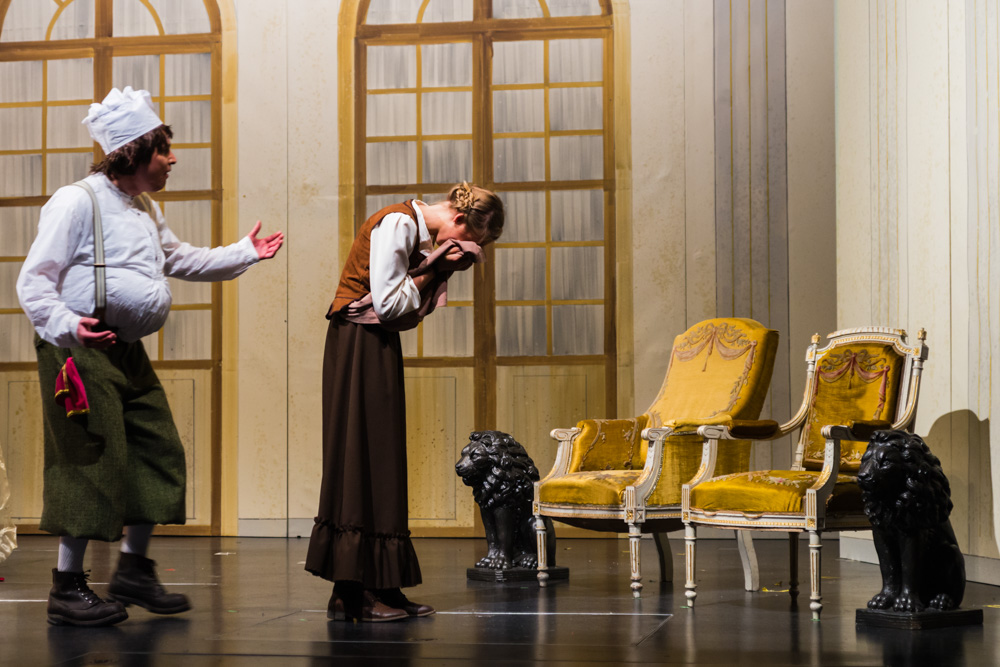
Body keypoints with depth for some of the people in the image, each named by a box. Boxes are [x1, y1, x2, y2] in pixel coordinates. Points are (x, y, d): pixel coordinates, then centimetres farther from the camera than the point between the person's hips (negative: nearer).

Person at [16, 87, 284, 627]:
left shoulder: (145, 210, 18)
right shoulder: (77, 202, -11)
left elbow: (178, 259, 34)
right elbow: (33, 281, -13)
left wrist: (244, 254, 29)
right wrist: (67, 326, -28)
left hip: (127, 351, 9)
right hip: (82, 351, -9)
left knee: (159, 454, 8)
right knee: (94, 462, -9)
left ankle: (133, 569, 19)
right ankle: (67, 588, 1)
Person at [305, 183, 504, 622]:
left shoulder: (418, 232, 15)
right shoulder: (398, 224, -14)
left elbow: (410, 312, 12)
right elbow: (389, 304, -19)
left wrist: (437, 272, -1)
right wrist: (435, 270, -10)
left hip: (377, 345, 10)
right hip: (360, 343, -10)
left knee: (379, 463, 7)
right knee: (364, 459, -8)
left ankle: (373, 588, 9)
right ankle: (358, 593, -6)